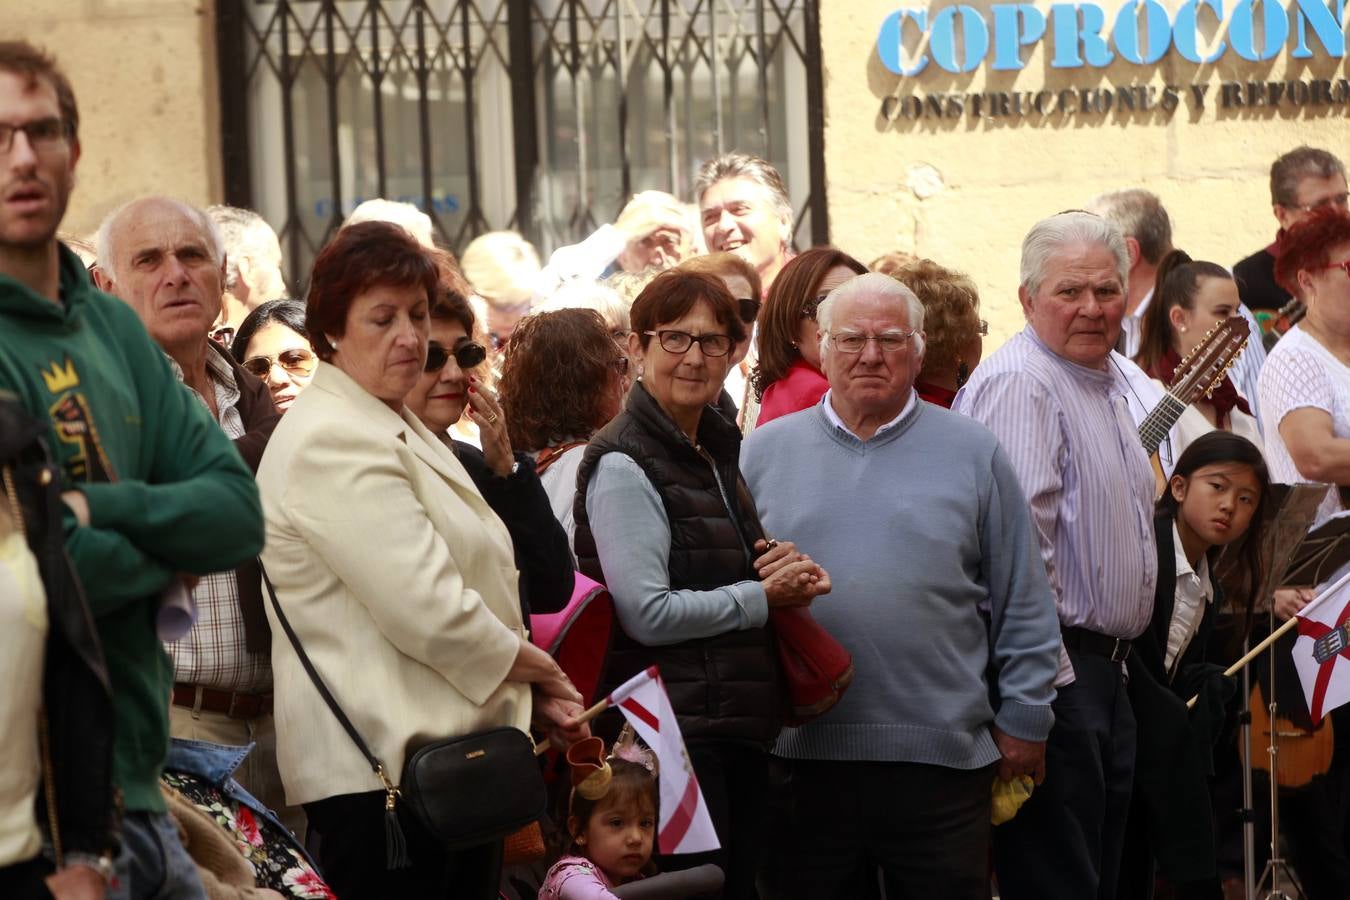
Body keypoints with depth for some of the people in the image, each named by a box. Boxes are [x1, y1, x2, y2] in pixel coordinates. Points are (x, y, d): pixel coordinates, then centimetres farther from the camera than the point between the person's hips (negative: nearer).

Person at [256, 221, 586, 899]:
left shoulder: (402, 430, 20)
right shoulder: (330, 442, -15)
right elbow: (425, 609, -20)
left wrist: (535, 695, 12)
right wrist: (536, 669, -5)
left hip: (452, 752, 10)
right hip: (382, 766, -10)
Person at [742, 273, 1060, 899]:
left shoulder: (972, 454, 6)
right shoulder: (765, 452, 9)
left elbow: (1024, 606, 7)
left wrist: (1022, 721, 3)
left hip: (942, 755, -1)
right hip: (800, 754, 1)